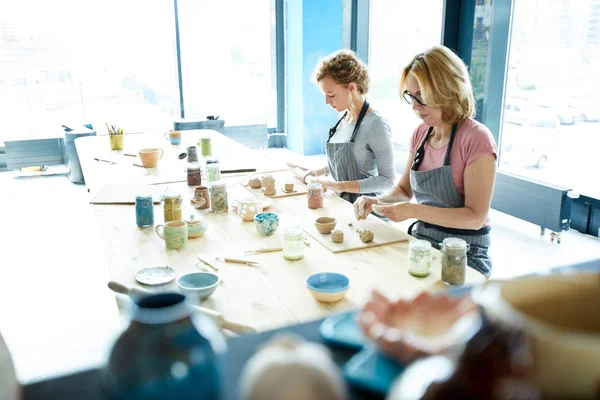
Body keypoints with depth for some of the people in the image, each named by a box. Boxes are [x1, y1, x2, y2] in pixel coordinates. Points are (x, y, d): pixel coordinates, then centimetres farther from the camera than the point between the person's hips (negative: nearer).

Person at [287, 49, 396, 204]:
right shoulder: (343, 118, 7)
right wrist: (318, 172, 7)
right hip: (340, 202, 6)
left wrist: (341, 186, -21)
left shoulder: (375, 124, -15)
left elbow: (387, 179, -16)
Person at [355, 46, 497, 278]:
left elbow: (476, 217, -19)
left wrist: (415, 211, -28)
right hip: (421, 239, 6)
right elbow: (405, 189, 16)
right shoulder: (421, 134, 4)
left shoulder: (476, 139, -17)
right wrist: (377, 201, -5)